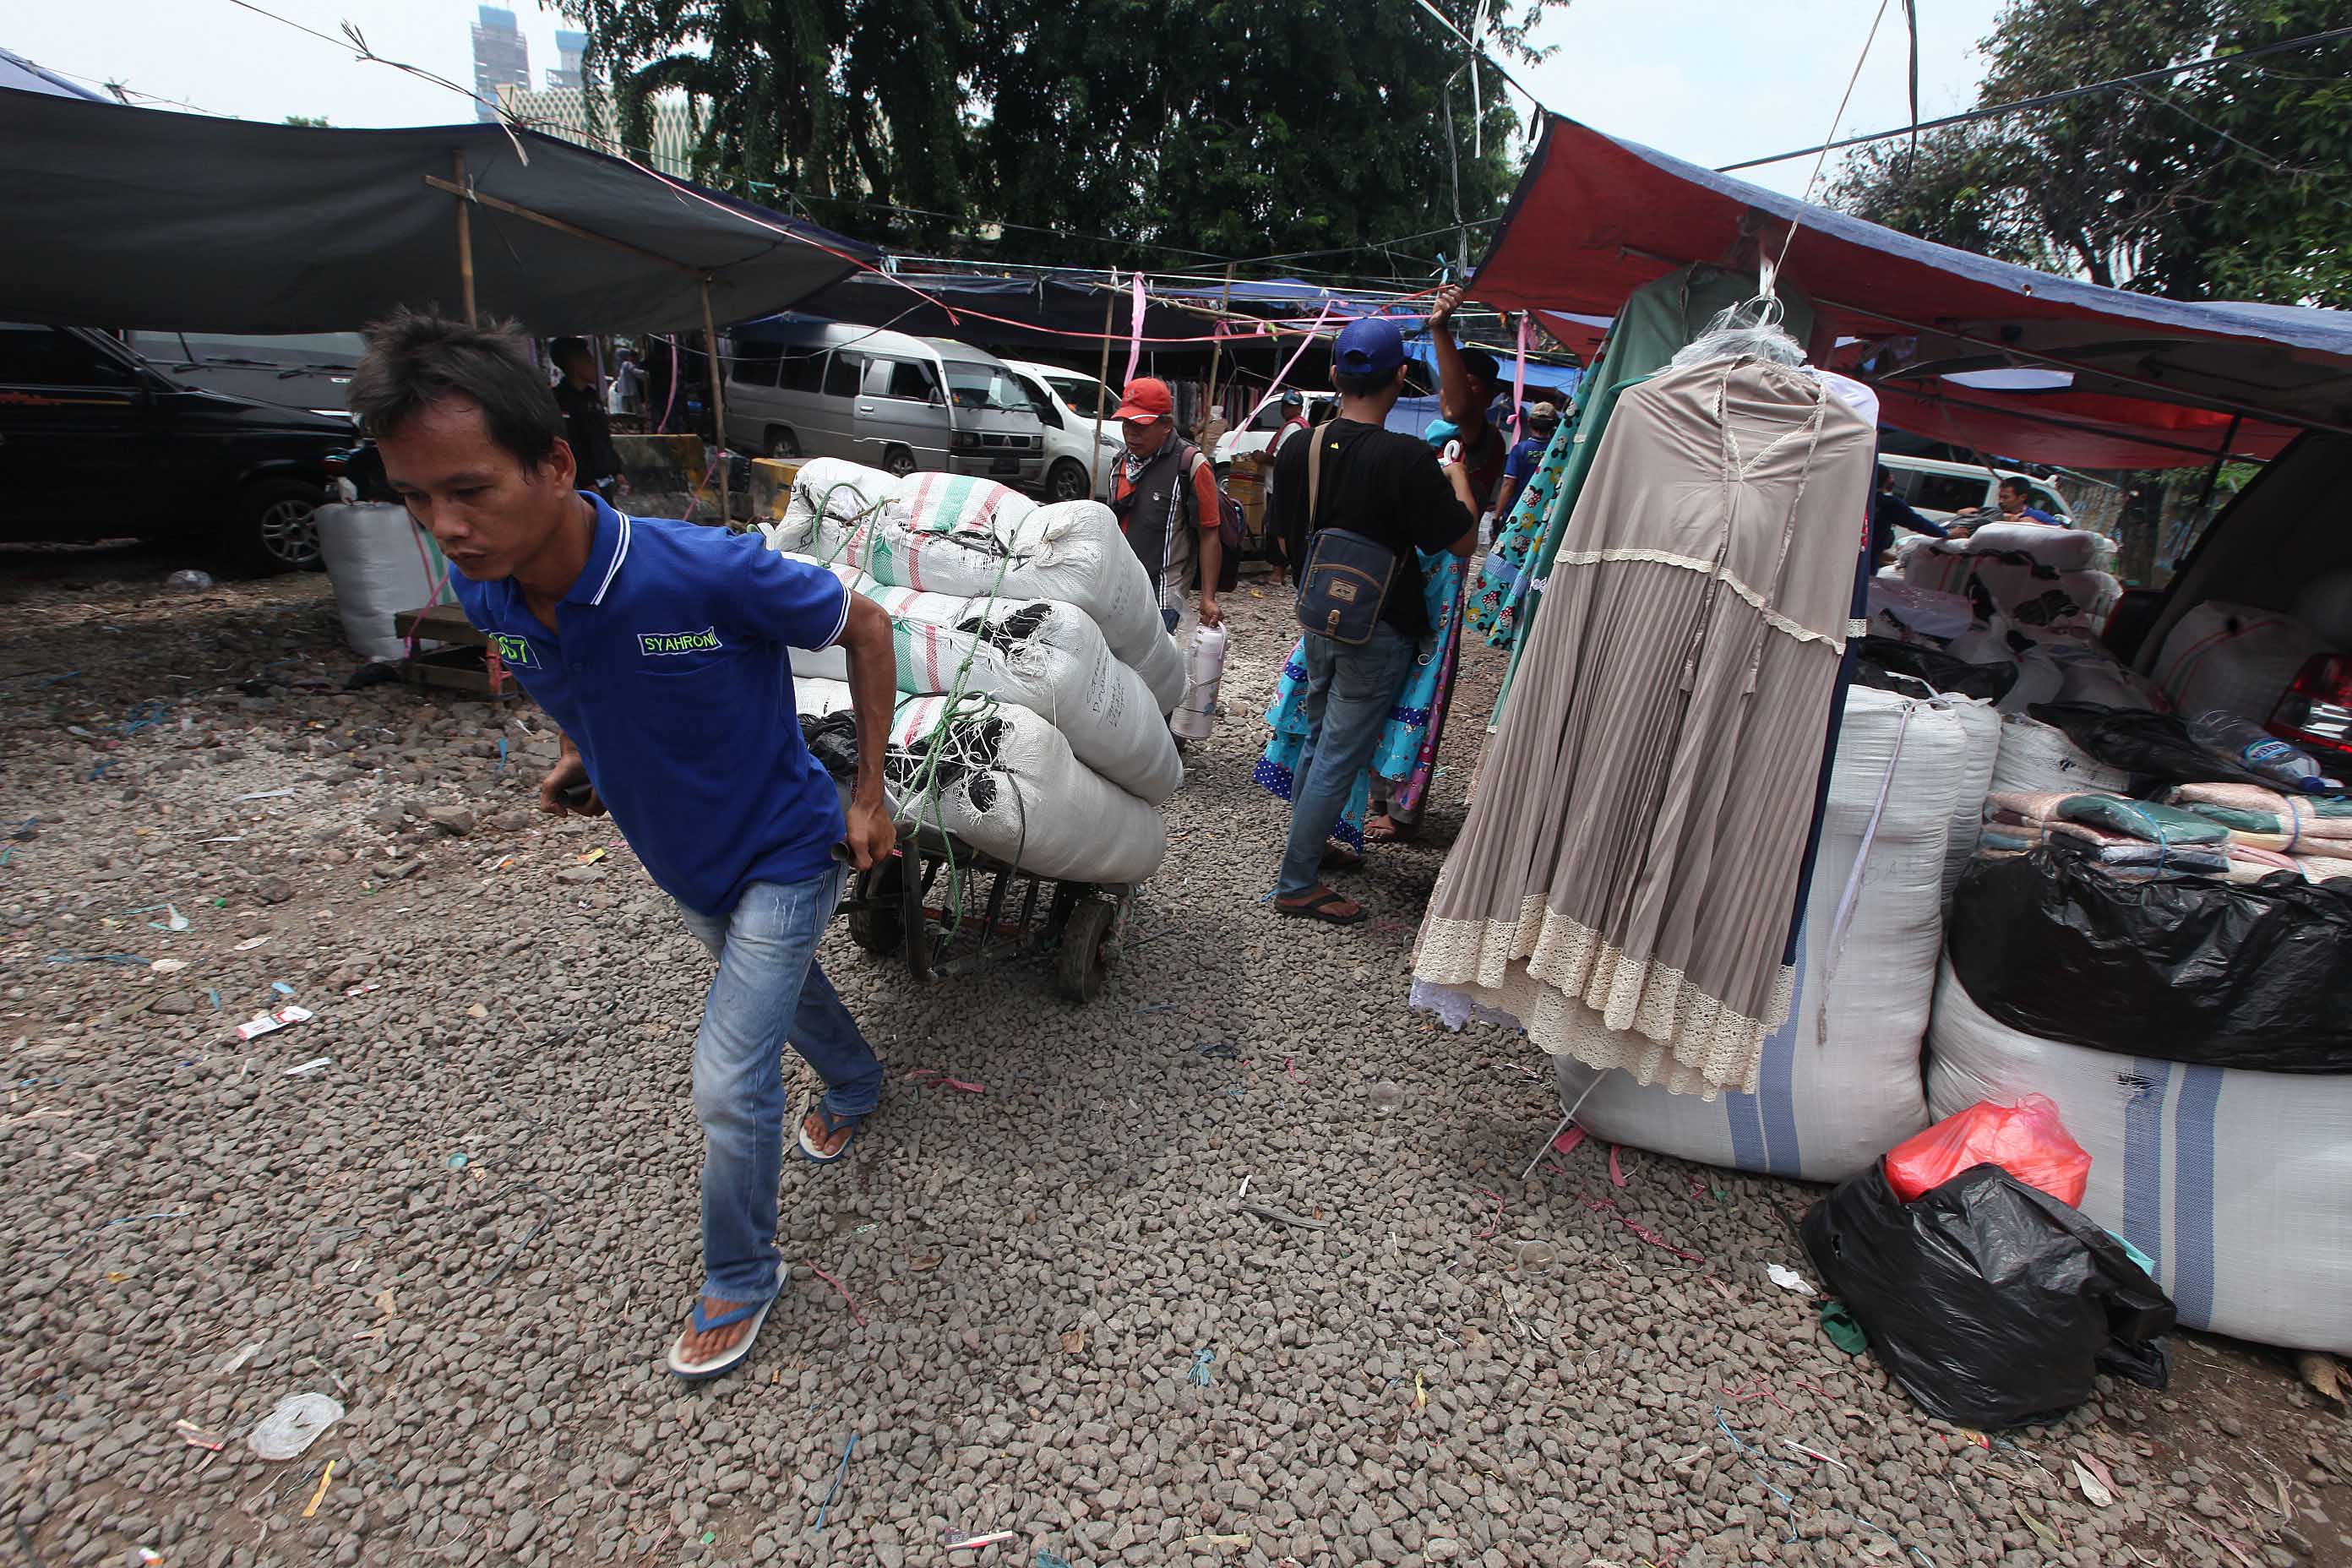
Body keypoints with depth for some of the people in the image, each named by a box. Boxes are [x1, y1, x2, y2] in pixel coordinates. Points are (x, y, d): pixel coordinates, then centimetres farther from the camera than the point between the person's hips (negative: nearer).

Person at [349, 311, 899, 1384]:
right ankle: (854, 1088, 61)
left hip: (782, 858, -6)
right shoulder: (487, 594, -14)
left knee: (729, 1086, -4)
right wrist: (574, 754, -4)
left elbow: (863, 627, -18)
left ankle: (739, 1280, 24)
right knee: (786, 990, 29)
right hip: (682, 866, 6)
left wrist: (868, 795, -15)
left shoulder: (714, 573, -34)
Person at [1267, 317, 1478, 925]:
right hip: (1379, 630, -6)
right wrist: (1457, 479, 3)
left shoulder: (1300, 448, -1)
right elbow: (1463, 541, -14)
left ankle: (1307, 844, 39)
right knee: (1340, 757, 1)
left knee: (1317, 740, 22)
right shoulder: (1405, 458, -21)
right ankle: (1297, 885, 9)